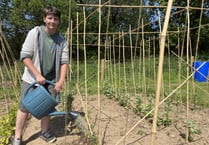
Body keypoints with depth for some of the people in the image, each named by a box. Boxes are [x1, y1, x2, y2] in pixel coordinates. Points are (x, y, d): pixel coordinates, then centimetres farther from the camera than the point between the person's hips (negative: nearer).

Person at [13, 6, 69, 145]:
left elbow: (64, 62, -3)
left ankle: (45, 132, 33)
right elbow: (25, 56, -12)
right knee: (24, 107, 5)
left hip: (51, 80, 3)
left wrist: (61, 81, -14)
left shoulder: (62, 40, -3)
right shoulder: (35, 33, -10)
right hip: (32, 78, -2)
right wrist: (37, 75, -18)